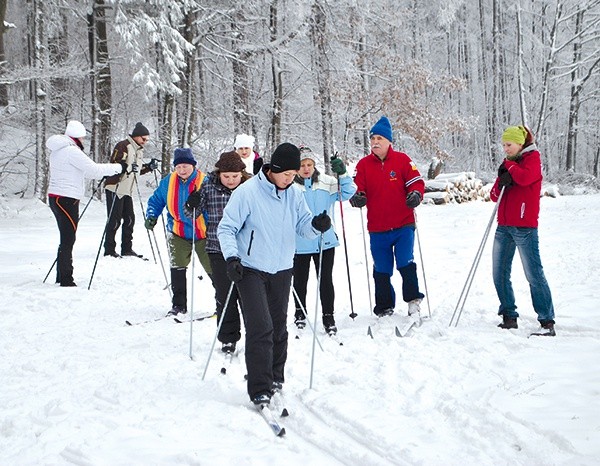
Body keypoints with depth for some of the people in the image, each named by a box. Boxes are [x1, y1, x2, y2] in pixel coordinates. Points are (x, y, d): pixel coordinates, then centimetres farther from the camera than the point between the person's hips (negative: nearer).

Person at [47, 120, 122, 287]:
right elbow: (93, 169, -18)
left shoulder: (58, 150, 16)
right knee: (68, 240, -6)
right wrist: (118, 168, -9)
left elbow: (83, 171, 22)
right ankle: (66, 280, -4)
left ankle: (62, 276, 22)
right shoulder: (71, 151, -15)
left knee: (66, 239, 16)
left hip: (56, 198, 10)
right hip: (67, 199, -10)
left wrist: (103, 172, 19)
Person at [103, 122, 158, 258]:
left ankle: (127, 249, 17)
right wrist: (127, 167, -34)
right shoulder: (123, 146, -11)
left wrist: (149, 167, 6)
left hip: (127, 190, 9)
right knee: (114, 220, -7)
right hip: (115, 188, -9)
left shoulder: (139, 150, 17)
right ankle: (109, 250, -1)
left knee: (130, 219, 9)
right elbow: (114, 164, -19)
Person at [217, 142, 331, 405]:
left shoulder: (294, 194, 1)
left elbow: (303, 228, 3)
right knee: (260, 328, -13)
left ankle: (275, 378, 32)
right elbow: (226, 228, -11)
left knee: (278, 327, 14)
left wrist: (316, 225, -19)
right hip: (251, 270, -5)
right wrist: (231, 256, -24)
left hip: (282, 270, 5)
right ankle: (260, 390, -10)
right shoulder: (247, 193, -14)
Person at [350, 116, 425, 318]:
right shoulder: (363, 164, 5)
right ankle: (384, 309, 22)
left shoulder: (402, 160, 0)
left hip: (403, 225, -2)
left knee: (405, 263, -13)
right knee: (381, 270, 9)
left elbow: (416, 182, 0)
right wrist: (357, 197, -20)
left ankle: (413, 300, 6)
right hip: (377, 228, 2)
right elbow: (357, 188, 3)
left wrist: (415, 194, -21)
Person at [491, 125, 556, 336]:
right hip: (504, 227, 7)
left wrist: (509, 166, -4)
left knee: (534, 275, -9)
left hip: (525, 227, -7)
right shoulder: (508, 163, 19)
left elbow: (525, 177, -21)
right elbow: (495, 195, 14)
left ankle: (547, 321, -6)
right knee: (500, 275, 4)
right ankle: (509, 317, 13)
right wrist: (501, 183, -7)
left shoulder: (532, 157, 1)